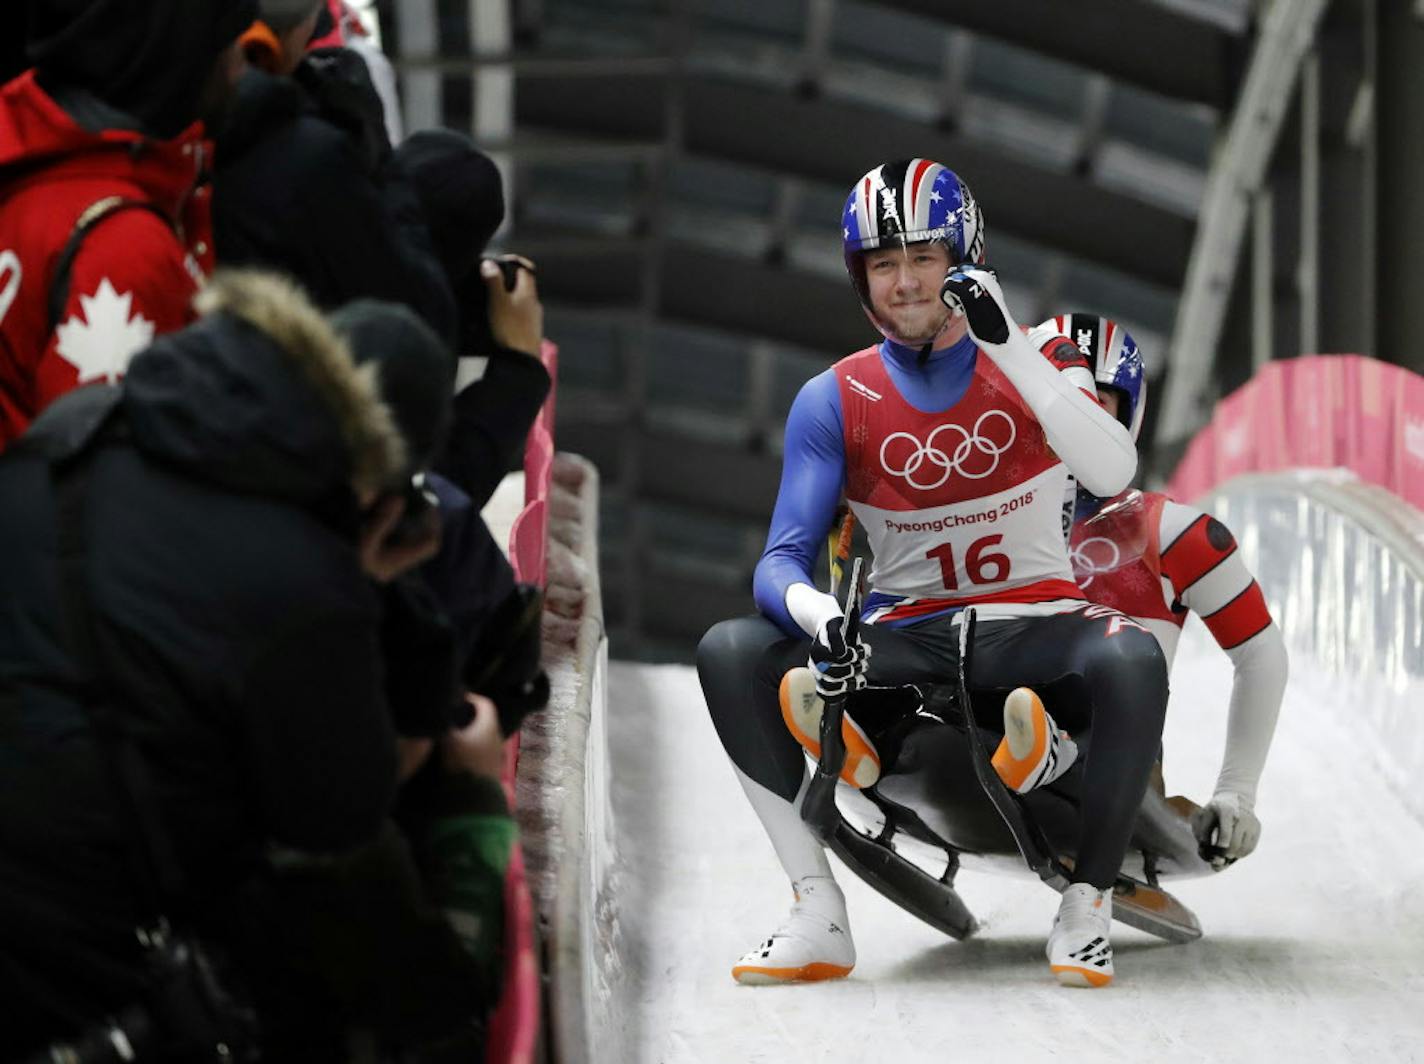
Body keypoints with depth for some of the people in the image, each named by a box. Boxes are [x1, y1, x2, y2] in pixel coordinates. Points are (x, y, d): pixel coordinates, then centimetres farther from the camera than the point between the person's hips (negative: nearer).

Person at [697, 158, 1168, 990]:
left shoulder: (1034, 367, 0)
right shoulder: (836, 401, 3)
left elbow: (1113, 472, -21)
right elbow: (782, 561, -3)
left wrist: (1006, 345, -29)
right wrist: (814, 612, -29)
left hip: (1033, 631, -2)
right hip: (904, 634, 2)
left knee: (1130, 657, -36)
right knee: (730, 653, -22)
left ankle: (1089, 905, -19)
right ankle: (819, 918, -19)